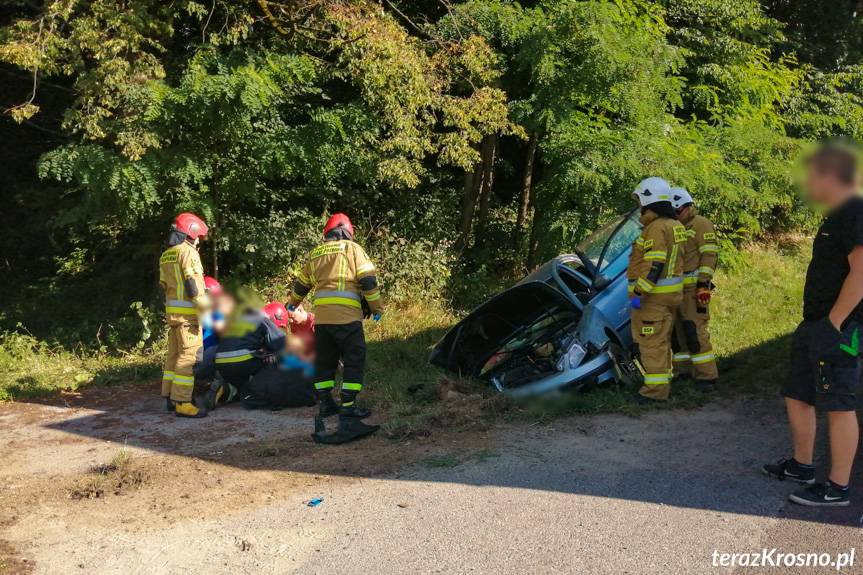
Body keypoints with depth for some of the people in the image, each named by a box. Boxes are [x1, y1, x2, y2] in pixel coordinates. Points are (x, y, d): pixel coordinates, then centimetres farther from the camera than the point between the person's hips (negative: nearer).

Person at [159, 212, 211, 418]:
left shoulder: (165, 256, 17)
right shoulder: (188, 252, -9)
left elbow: (164, 286, 18)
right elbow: (194, 286, -17)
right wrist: (206, 310, -17)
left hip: (171, 311, 9)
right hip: (188, 311, -9)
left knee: (174, 354, 14)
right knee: (189, 356, -8)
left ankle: (170, 397, 20)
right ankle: (181, 402, -10)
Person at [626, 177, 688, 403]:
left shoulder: (657, 228, -17)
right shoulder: (675, 225, 15)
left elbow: (654, 266, -24)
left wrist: (638, 293, -24)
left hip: (654, 295, -10)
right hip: (672, 292, 10)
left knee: (652, 342, -6)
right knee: (662, 340, 18)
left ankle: (656, 388, -4)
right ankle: (663, 379, 27)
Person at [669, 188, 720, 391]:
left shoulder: (700, 224, -3)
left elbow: (709, 255, -12)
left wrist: (704, 282, -20)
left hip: (694, 288, -8)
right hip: (676, 288, 8)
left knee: (695, 331, -13)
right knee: (677, 330, 10)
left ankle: (707, 375, -9)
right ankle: (682, 370, 20)